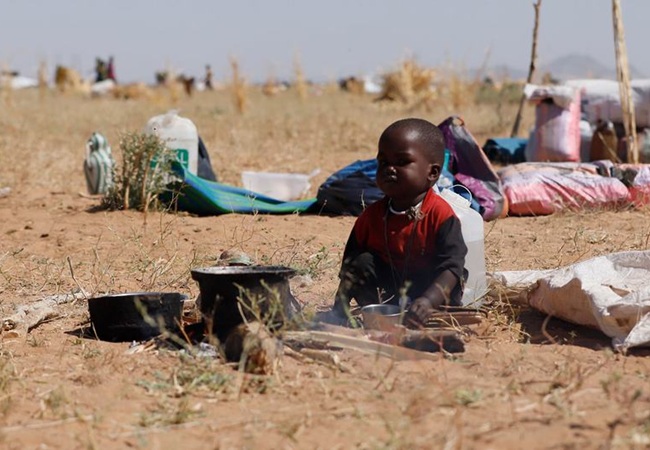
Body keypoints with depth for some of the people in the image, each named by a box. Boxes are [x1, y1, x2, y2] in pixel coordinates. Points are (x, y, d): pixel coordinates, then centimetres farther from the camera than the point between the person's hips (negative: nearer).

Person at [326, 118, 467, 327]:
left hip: (427, 288, -4)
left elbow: (452, 267, -30)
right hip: (387, 288, 4)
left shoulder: (440, 215, -18)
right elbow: (348, 270, 2)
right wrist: (340, 308, -13)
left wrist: (428, 301, -48)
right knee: (362, 263, -18)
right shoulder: (372, 216, -3)